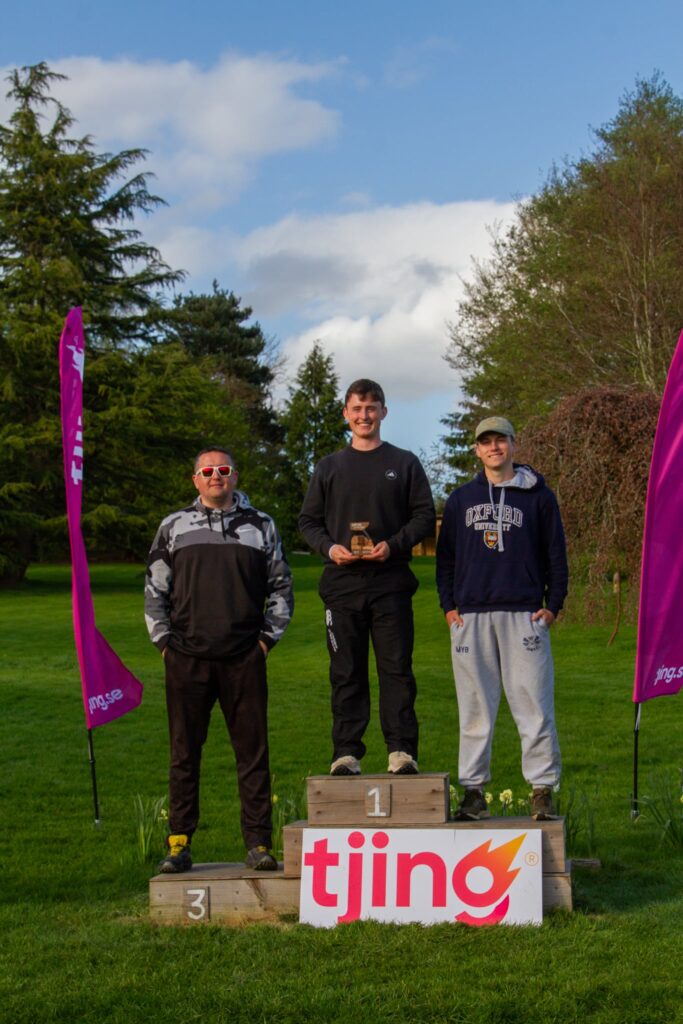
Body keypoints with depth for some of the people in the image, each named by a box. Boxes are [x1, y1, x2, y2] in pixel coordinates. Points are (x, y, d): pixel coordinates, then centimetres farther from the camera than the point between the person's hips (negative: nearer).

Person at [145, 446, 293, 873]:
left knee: (253, 752, 0)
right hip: (187, 659, 0)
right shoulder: (174, 527, 11)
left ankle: (259, 842, 6)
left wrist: (268, 637, 6)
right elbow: (155, 590, 13)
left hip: (244, 660, 0)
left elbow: (281, 586, 15)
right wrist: (164, 641, 4)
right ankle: (179, 842, 12)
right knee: (185, 753, 4)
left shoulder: (261, 526, 11)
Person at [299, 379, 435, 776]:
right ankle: (346, 754, 7)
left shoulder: (405, 463, 9)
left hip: (391, 583, -1)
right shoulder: (329, 467, 13)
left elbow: (425, 516, 5)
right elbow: (309, 520, 13)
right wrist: (329, 547, -7)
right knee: (346, 673, 3)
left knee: (397, 669, -2)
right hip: (342, 583, 2)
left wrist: (393, 545, -12)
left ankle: (402, 751, 2)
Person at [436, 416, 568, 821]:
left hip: (525, 615, -2)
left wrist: (553, 605, 1)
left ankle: (543, 791, 2)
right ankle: (474, 791, 10)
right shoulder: (461, 499, 14)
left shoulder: (539, 496, 8)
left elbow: (556, 554, 8)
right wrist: (448, 606, 8)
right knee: (475, 708, 4)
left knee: (534, 706, -4)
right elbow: (446, 556, 17)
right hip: (471, 617, 2)